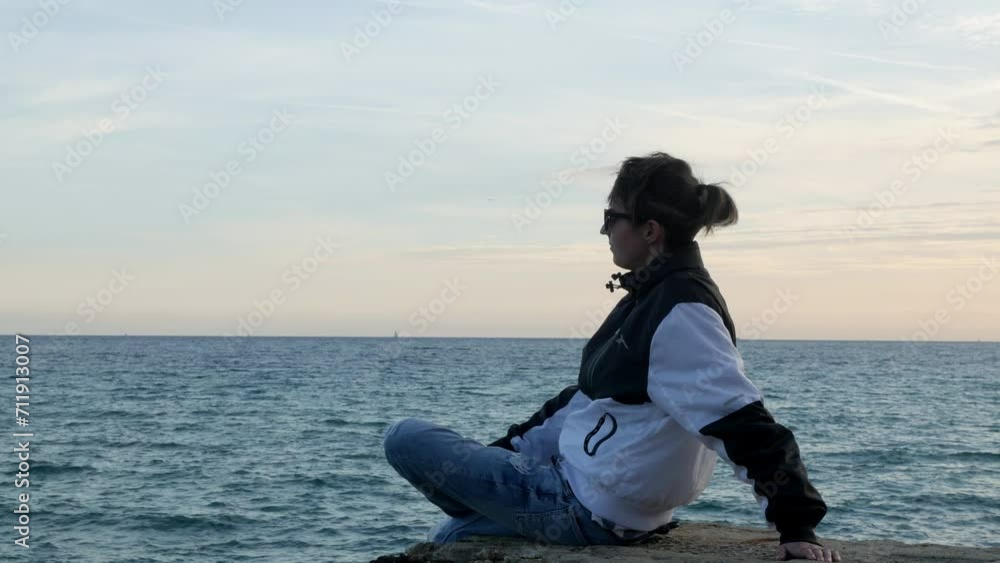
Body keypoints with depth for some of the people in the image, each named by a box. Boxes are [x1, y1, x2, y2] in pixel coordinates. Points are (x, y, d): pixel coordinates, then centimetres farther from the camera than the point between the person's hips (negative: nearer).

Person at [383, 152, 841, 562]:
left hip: (592, 511, -10)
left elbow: (746, 424, -27)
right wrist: (510, 448, 17)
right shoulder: (652, 295, 9)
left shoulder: (681, 315, -22)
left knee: (406, 440, -4)